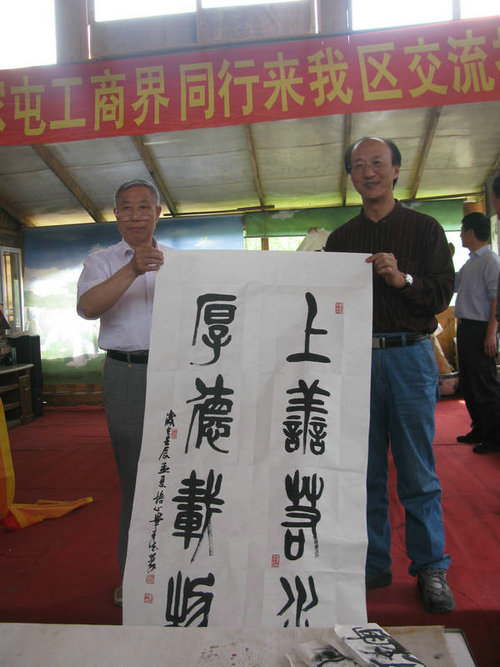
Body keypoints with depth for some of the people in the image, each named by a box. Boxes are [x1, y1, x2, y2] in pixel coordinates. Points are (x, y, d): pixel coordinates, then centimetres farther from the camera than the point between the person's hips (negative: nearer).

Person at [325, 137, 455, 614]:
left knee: (418, 472, 4)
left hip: (409, 356, -2)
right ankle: (373, 564, 23)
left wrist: (403, 279, -16)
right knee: (365, 471, 8)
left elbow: (443, 294, -1)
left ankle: (430, 569, 20)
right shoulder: (339, 239, 14)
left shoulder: (424, 229, 7)